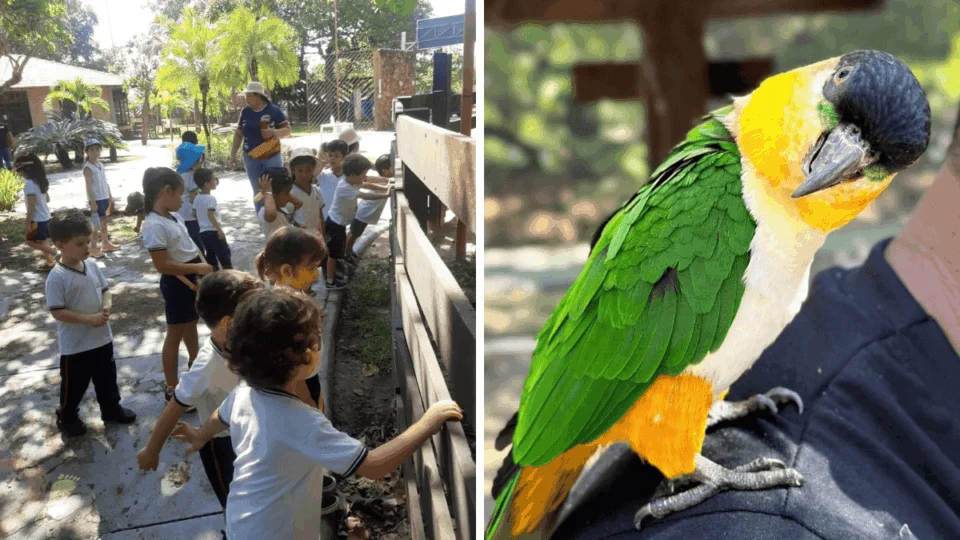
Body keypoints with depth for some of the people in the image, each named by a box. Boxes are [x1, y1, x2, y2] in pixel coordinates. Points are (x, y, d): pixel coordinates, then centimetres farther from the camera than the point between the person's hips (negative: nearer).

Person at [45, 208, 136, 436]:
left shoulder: (92, 265, -2)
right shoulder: (57, 277, -22)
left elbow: (105, 289, 10)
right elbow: (57, 312, -22)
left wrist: (107, 306, -11)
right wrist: (90, 319, -25)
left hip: (101, 337, 6)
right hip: (74, 345, -6)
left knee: (107, 378, 21)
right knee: (74, 384, 13)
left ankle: (111, 409, 41)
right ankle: (67, 418, 35)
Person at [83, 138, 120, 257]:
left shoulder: (100, 164, 11)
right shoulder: (88, 167, -13)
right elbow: (89, 186, -17)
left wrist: (110, 195, 15)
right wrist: (93, 202, -21)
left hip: (104, 197, 8)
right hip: (96, 199, -8)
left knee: (104, 221, 17)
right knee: (97, 224, -4)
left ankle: (106, 244, 28)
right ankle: (93, 248, 3)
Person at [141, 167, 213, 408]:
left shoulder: (174, 216, 5)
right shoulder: (154, 225, -22)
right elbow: (162, 265, -26)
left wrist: (203, 266, -1)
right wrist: (196, 268, -23)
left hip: (193, 279, 9)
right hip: (177, 283, -9)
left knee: (191, 327, 26)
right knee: (175, 335, 4)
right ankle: (172, 390, 17)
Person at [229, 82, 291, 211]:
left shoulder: (274, 110, -6)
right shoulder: (245, 112, 5)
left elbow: (287, 130, -6)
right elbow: (238, 134, 11)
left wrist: (273, 132, -26)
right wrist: (233, 154, 7)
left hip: (272, 157, -3)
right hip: (251, 158, 3)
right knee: (258, 192, 8)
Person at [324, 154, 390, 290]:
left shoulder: (352, 182, -2)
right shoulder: (345, 188, -31)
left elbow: (368, 185, 7)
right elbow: (367, 196, -33)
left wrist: (385, 188, -5)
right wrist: (386, 195, -29)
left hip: (339, 223, 9)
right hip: (336, 224, -9)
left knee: (336, 251, 23)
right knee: (333, 253, 3)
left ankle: (332, 274, 39)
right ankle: (330, 282, 16)